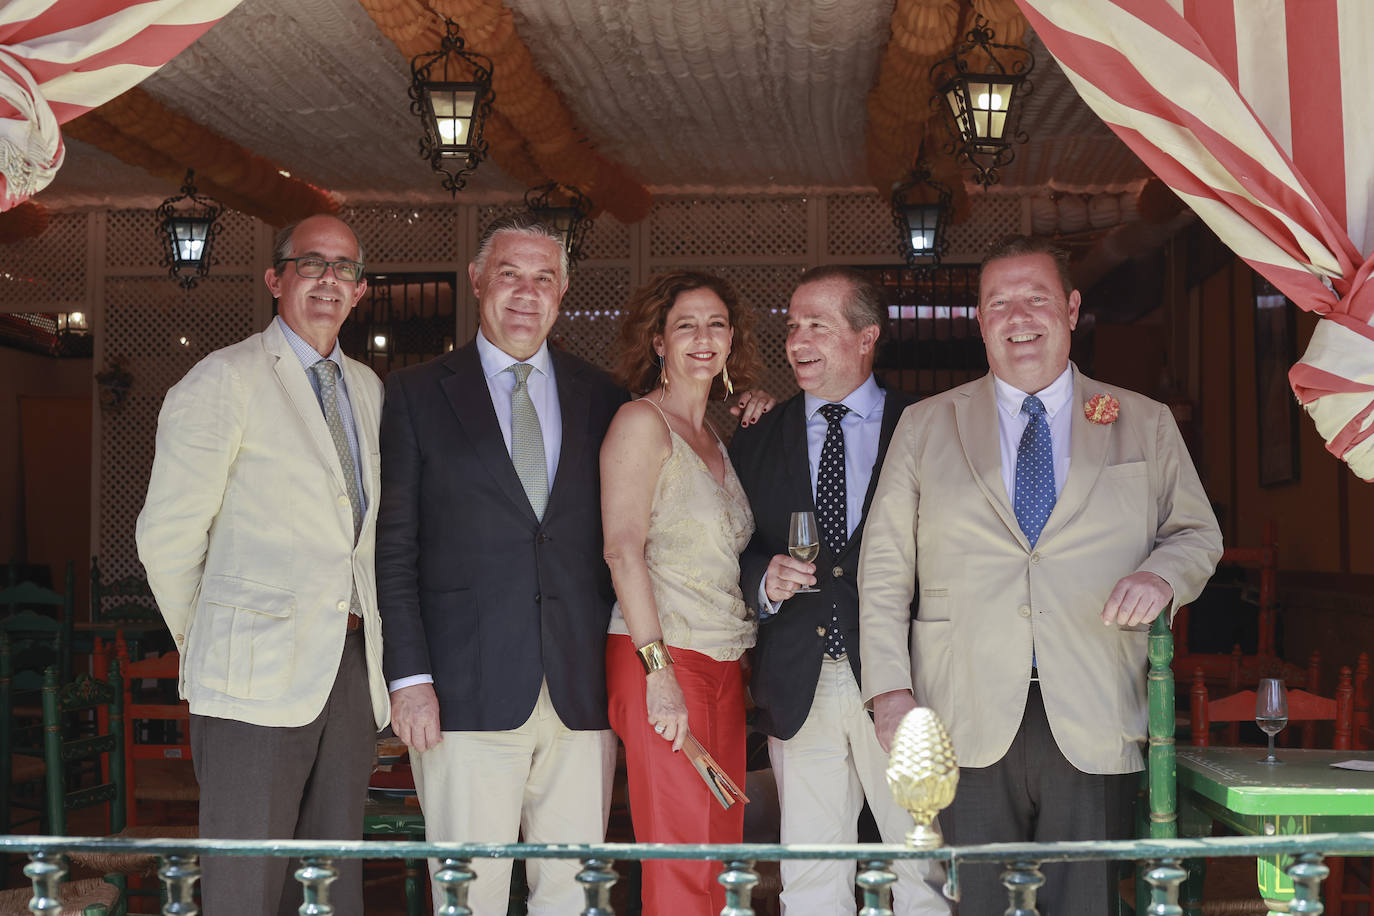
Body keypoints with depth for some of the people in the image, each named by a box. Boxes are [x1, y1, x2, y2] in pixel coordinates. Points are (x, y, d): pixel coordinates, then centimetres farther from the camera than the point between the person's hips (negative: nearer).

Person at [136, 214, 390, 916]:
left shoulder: (366, 389, 16)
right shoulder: (224, 380, -4)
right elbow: (167, 534, -4)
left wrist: (367, 643, 14)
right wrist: (208, 642, 6)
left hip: (351, 667, 6)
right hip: (258, 674, -6)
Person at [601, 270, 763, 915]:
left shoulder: (717, 440, 20)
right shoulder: (641, 422, -3)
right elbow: (623, 549, -13)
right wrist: (659, 669, -18)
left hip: (723, 663, 8)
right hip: (658, 658, -7)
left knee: (721, 849, 5)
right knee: (678, 862, -9)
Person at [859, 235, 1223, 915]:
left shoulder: (1146, 425, 12)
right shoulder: (924, 426, 11)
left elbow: (1198, 533, 17)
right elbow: (884, 566, 9)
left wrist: (1162, 575, -7)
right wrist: (889, 689, -1)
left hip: (1093, 730, 0)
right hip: (970, 727, 0)